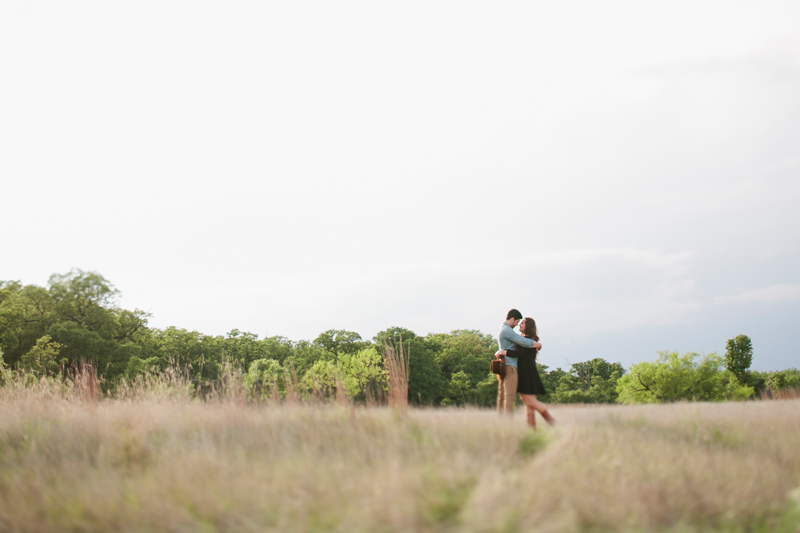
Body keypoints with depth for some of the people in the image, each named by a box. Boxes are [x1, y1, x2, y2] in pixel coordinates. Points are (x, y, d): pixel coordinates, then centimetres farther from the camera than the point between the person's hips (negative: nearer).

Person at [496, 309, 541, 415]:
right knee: (509, 396, -13)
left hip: (503, 366, 10)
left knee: (502, 396, 7)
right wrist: (538, 345, -1)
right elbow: (524, 342, -18)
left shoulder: (502, 329, 20)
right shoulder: (507, 330, -13)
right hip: (509, 366, -10)